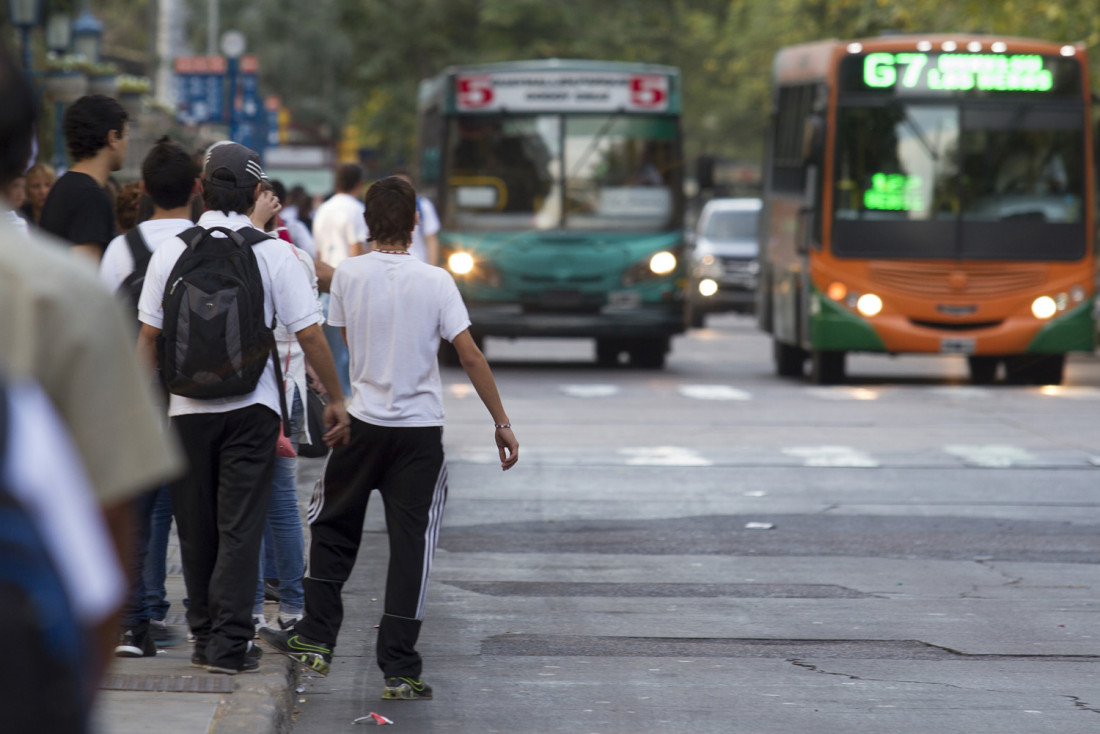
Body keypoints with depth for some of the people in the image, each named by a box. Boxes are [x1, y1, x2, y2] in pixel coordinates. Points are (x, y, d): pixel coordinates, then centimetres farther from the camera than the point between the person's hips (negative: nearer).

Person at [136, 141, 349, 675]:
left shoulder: (171, 252, -1)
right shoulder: (272, 253, -5)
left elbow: (148, 336, 1)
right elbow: (309, 334, -6)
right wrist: (335, 399, 3)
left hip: (186, 407, 2)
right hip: (250, 407, -2)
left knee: (196, 528, 11)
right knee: (240, 526, 0)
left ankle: (204, 638, 18)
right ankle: (230, 644, -5)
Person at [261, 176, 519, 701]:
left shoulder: (348, 274, -4)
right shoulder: (435, 282, -8)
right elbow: (471, 357, -8)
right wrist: (502, 424, -1)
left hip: (362, 423, 1)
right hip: (421, 430, -1)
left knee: (333, 530, 19)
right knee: (411, 547, 3)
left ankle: (315, 639, 18)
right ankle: (399, 670, 1)